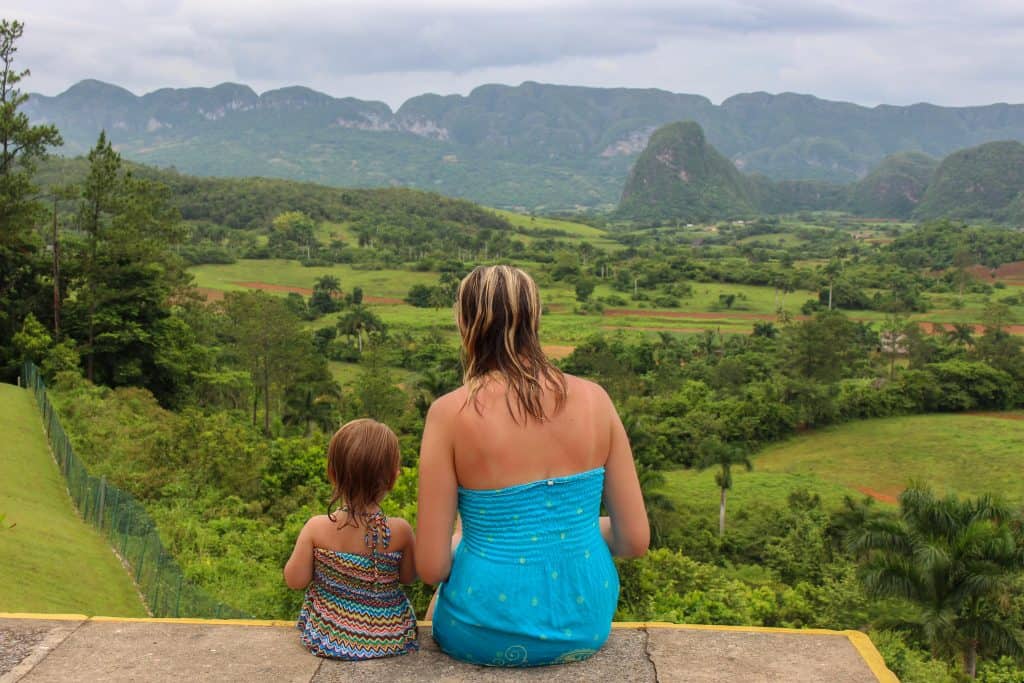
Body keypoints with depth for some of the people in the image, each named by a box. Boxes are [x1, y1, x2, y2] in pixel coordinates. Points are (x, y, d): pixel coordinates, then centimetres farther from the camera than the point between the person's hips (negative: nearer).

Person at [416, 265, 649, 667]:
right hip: (586, 627, 3)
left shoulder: (450, 413, -16)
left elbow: (431, 567, -14)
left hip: (487, 635, -2)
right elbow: (635, 540, -3)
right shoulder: (594, 400, -8)